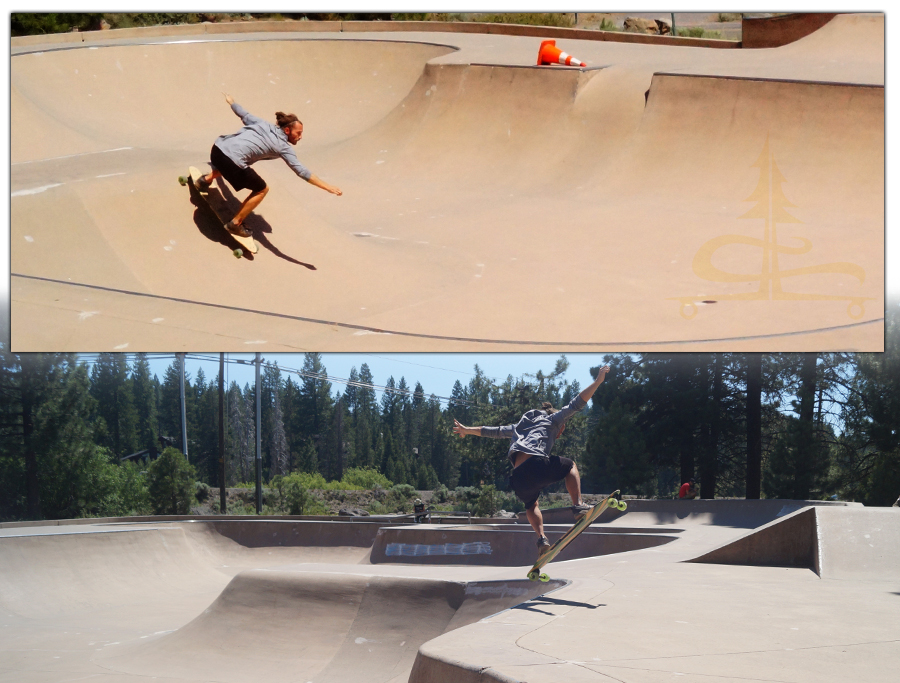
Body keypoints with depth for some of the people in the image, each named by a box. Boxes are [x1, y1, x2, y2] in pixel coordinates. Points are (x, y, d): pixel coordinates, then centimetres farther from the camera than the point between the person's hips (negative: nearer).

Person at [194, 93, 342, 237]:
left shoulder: (263, 124, 17)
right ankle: (235, 224, 13)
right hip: (233, 161, -8)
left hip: (217, 148, 8)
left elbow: (244, 115, 31)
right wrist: (327, 187, -9)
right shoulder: (283, 147, 0)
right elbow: (301, 171, -7)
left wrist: (231, 101, 53)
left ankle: (206, 180, 45)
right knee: (262, 190, 10)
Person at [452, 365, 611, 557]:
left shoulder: (520, 426, 36)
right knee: (570, 466, 25)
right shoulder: (552, 419, 21)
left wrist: (467, 430, 56)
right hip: (538, 465, -5)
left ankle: (541, 537, 11)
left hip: (519, 478, 5)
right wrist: (598, 381, 16)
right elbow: (575, 404, 13)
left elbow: (495, 431, 44)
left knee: (531, 505, 34)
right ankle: (578, 505, 5)